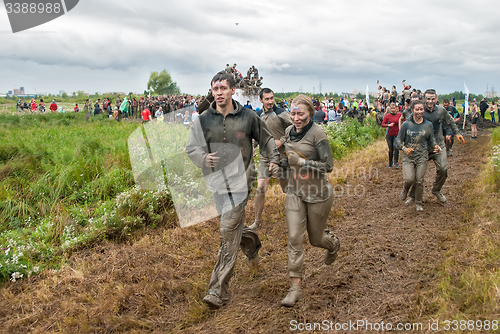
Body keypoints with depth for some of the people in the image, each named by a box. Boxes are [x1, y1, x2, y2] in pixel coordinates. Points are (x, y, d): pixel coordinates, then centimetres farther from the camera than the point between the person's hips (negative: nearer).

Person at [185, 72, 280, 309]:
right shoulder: (203, 120, 0)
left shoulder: (248, 117, -1)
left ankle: (219, 291, -4)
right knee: (234, 228, 18)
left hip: (240, 181, -3)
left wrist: (274, 159, 0)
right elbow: (191, 147, 0)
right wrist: (204, 158, -21)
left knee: (228, 235, -9)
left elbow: (266, 139, 13)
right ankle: (252, 244, 54)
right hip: (216, 182, 3)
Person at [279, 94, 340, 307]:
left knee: (315, 238, 12)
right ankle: (295, 288, 1)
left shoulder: (317, 133, -16)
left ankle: (333, 244, 50)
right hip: (295, 192, 4)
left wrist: (301, 162, -25)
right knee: (294, 238, -5)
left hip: (318, 194, -4)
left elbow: (328, 166, -17)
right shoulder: (289, 132, 3)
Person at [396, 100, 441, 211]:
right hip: (408, 157, -1)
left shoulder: (428, 125, 3)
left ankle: (418, 203, 22)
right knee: (409, 179, -16)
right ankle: (405, 189, 21)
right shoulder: (406, 124, -3)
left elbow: (431, 140, 14)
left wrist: (435, 146, -7)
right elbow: (398, 140, 2)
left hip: (422, 157, 1)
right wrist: (404, 149, -16)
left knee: (419, 181, 2)